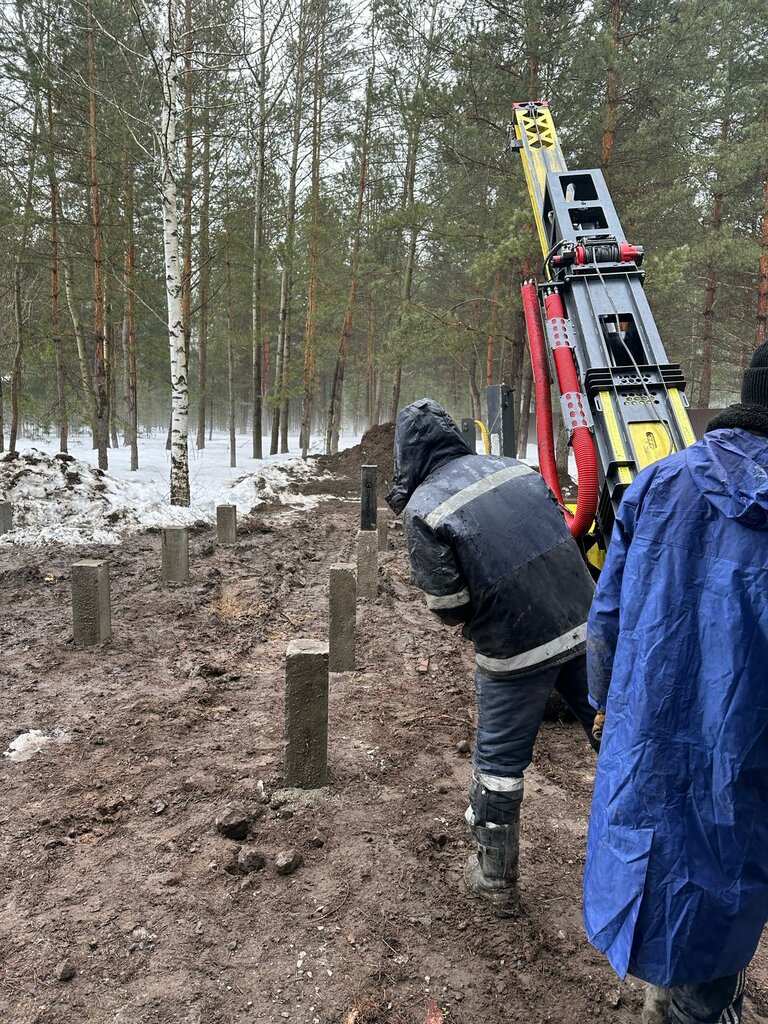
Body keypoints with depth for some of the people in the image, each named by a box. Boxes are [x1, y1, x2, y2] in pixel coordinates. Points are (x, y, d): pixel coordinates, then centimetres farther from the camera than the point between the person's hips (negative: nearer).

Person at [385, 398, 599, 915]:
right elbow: (563, 534, 10)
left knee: (500, 762, 14)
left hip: (517, 648, -5)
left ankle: (495, 877, 30)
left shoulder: (424, 508, -12)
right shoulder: (513, 468, 3)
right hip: (583, 624, 5)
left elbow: (449, 606, -12)